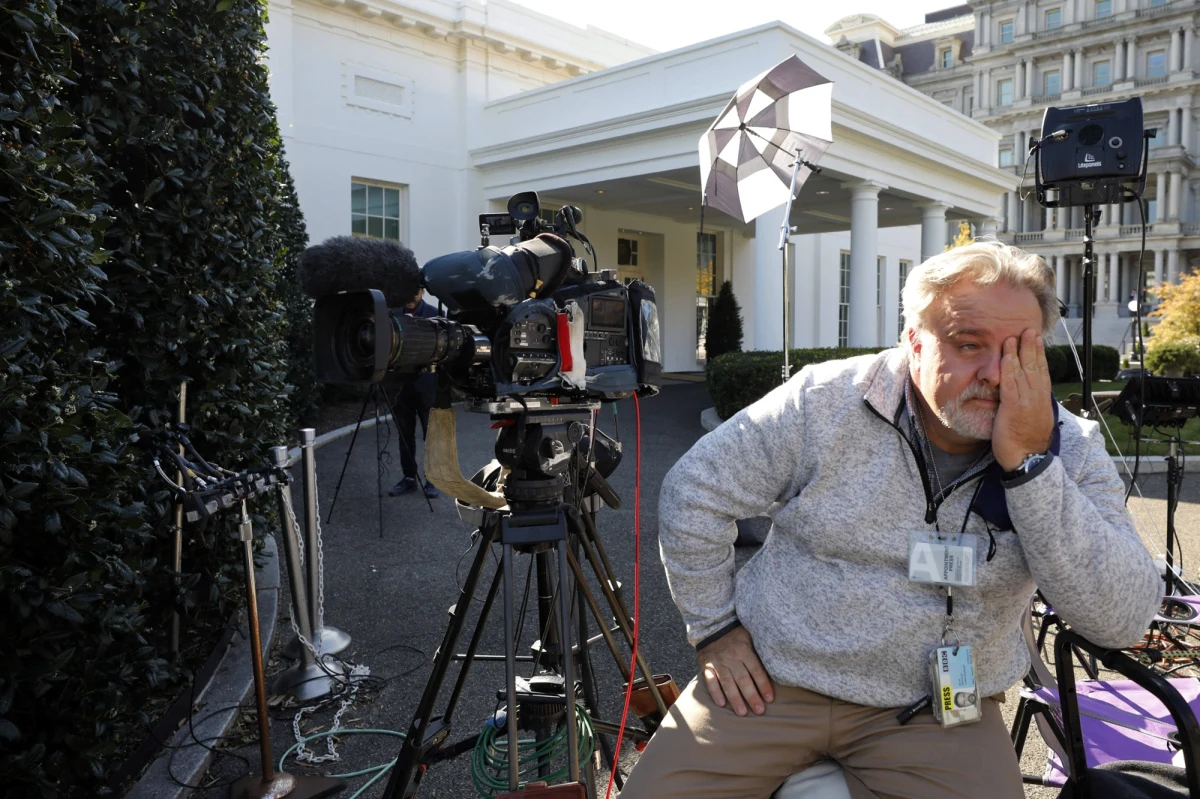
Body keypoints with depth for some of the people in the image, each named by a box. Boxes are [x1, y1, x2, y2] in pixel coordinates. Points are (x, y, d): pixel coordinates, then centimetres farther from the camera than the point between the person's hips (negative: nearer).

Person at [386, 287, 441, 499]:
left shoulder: (434, 314, 0)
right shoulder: (394, 313, 6)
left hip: (426, 383, -3)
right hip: (401, 383, 3)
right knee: (405, 434, 9)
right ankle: (409, 478, 18)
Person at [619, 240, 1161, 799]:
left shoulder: (1071, 449, -5)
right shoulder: (825, 401, -11)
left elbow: (1124, 620, -16)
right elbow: (693, 492, -3)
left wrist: (1029, 462, -24)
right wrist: (715, 627, -2)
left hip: (940, 711, 2)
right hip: (772, 683, -1)